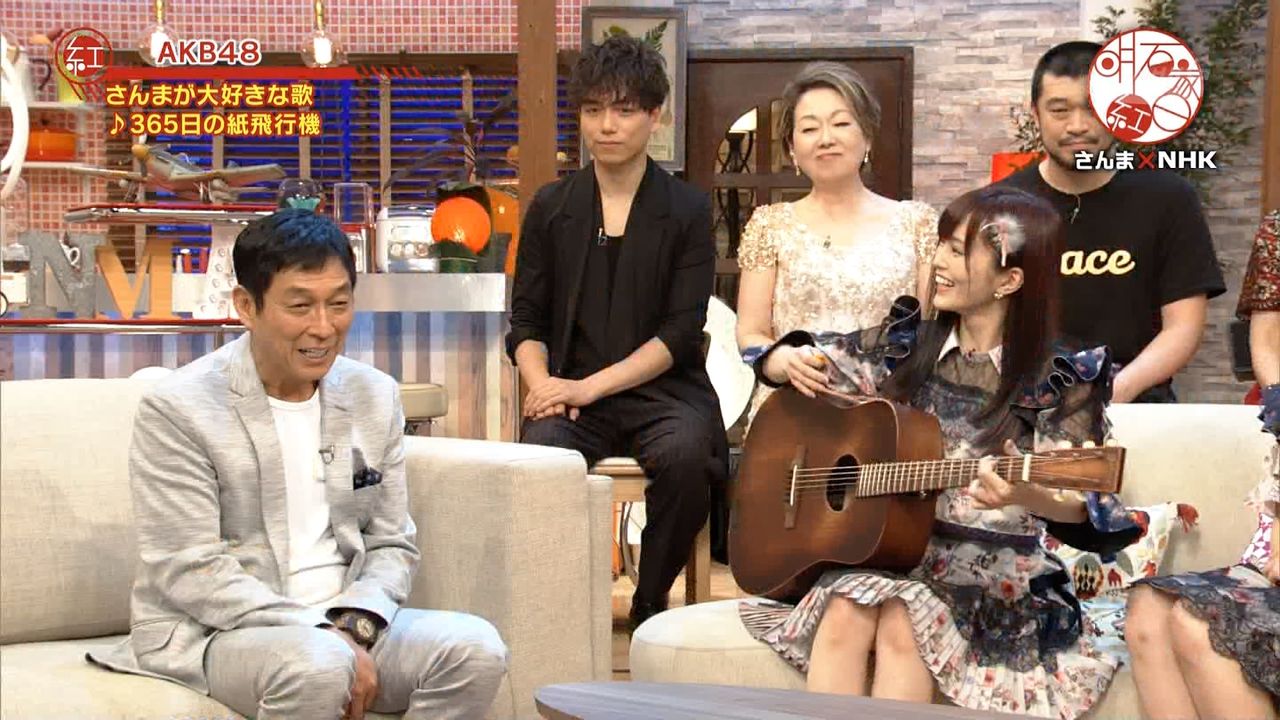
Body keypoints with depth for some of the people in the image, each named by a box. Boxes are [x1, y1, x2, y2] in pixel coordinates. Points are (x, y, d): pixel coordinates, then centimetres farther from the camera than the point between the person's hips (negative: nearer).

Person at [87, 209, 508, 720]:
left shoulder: (376, 396, 8)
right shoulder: (176, 409, -9)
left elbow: (392, 544, 10)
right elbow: (190, 573, -14)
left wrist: (353, 625, -11)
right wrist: (322, 635, -21)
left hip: (346, 624, 5)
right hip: (211, 633, -5)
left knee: (476, 648, -19)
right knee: (317, 665, -35)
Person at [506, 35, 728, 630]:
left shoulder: (687, 211, 6)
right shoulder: (552, 208, 14)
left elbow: (681, 331, -3)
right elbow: (526, 322, 13)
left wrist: (591, 386, -13)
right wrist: (541, 384, -9)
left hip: (663, 389, -1)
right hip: (573, 392, 1)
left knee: (684, 454, -35)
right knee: (539, 452, -33)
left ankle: (651, 605, -11)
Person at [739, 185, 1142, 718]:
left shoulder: (1059, 380, -4)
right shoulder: (906, 344, 9)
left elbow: (1080, 502, -12)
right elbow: (782, 362, 18)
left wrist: (1027, 496, -35)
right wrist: (790, 362, -6)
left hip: (992, 572, -3)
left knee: (902, 622, -33)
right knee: (844, 613, -29)